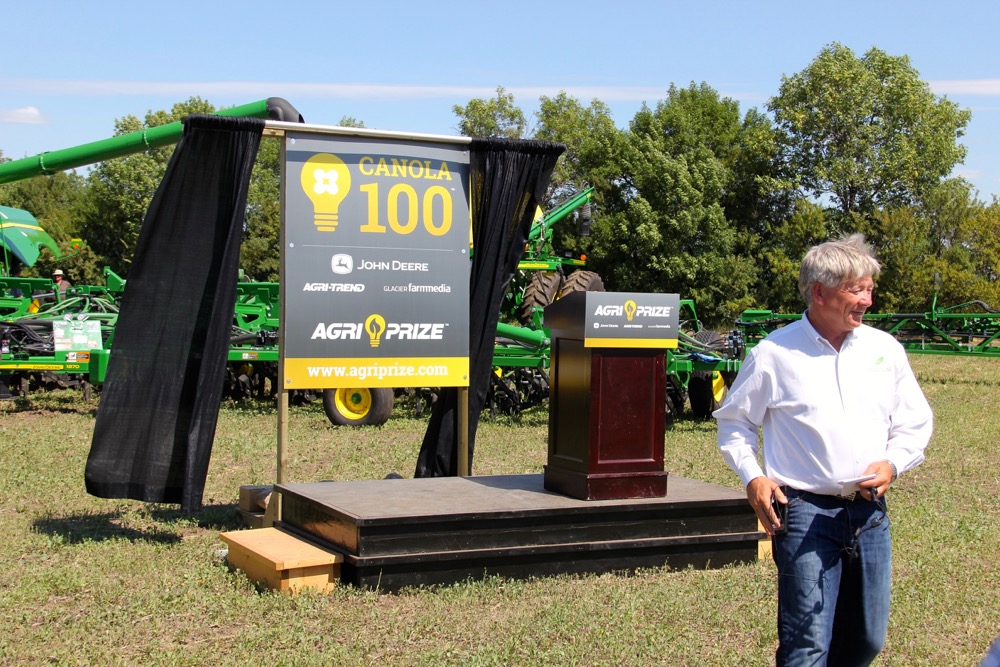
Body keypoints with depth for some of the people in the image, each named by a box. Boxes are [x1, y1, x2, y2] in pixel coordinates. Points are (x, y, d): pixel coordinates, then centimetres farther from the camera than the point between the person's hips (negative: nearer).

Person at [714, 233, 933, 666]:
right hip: (805, 512, -5)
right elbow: (734, 420, 7)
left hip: (869, 512, 5)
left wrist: (892, 464, -4)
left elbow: (915, 423, 15)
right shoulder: (773, 354, -3)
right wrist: (752, 477, -7)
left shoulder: (885, 349, 7)